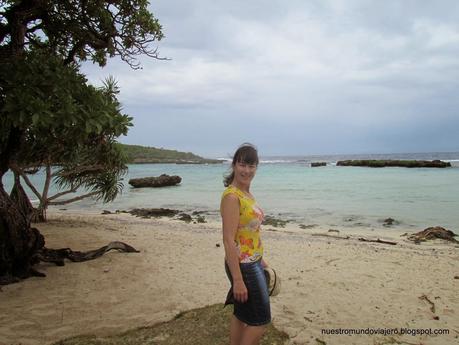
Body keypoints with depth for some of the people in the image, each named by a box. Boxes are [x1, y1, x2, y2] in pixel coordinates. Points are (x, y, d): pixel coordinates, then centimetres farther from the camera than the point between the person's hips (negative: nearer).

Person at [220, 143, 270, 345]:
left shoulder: (246, 193, 7)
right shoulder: (231, 196, -21)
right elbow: (228, 241, -24)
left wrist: (260, 259, 21)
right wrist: (238, 280, -24)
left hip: (252, 262, 9)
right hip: (243, 265, -9)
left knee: (242, 314, 19)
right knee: (261, 319, 4)